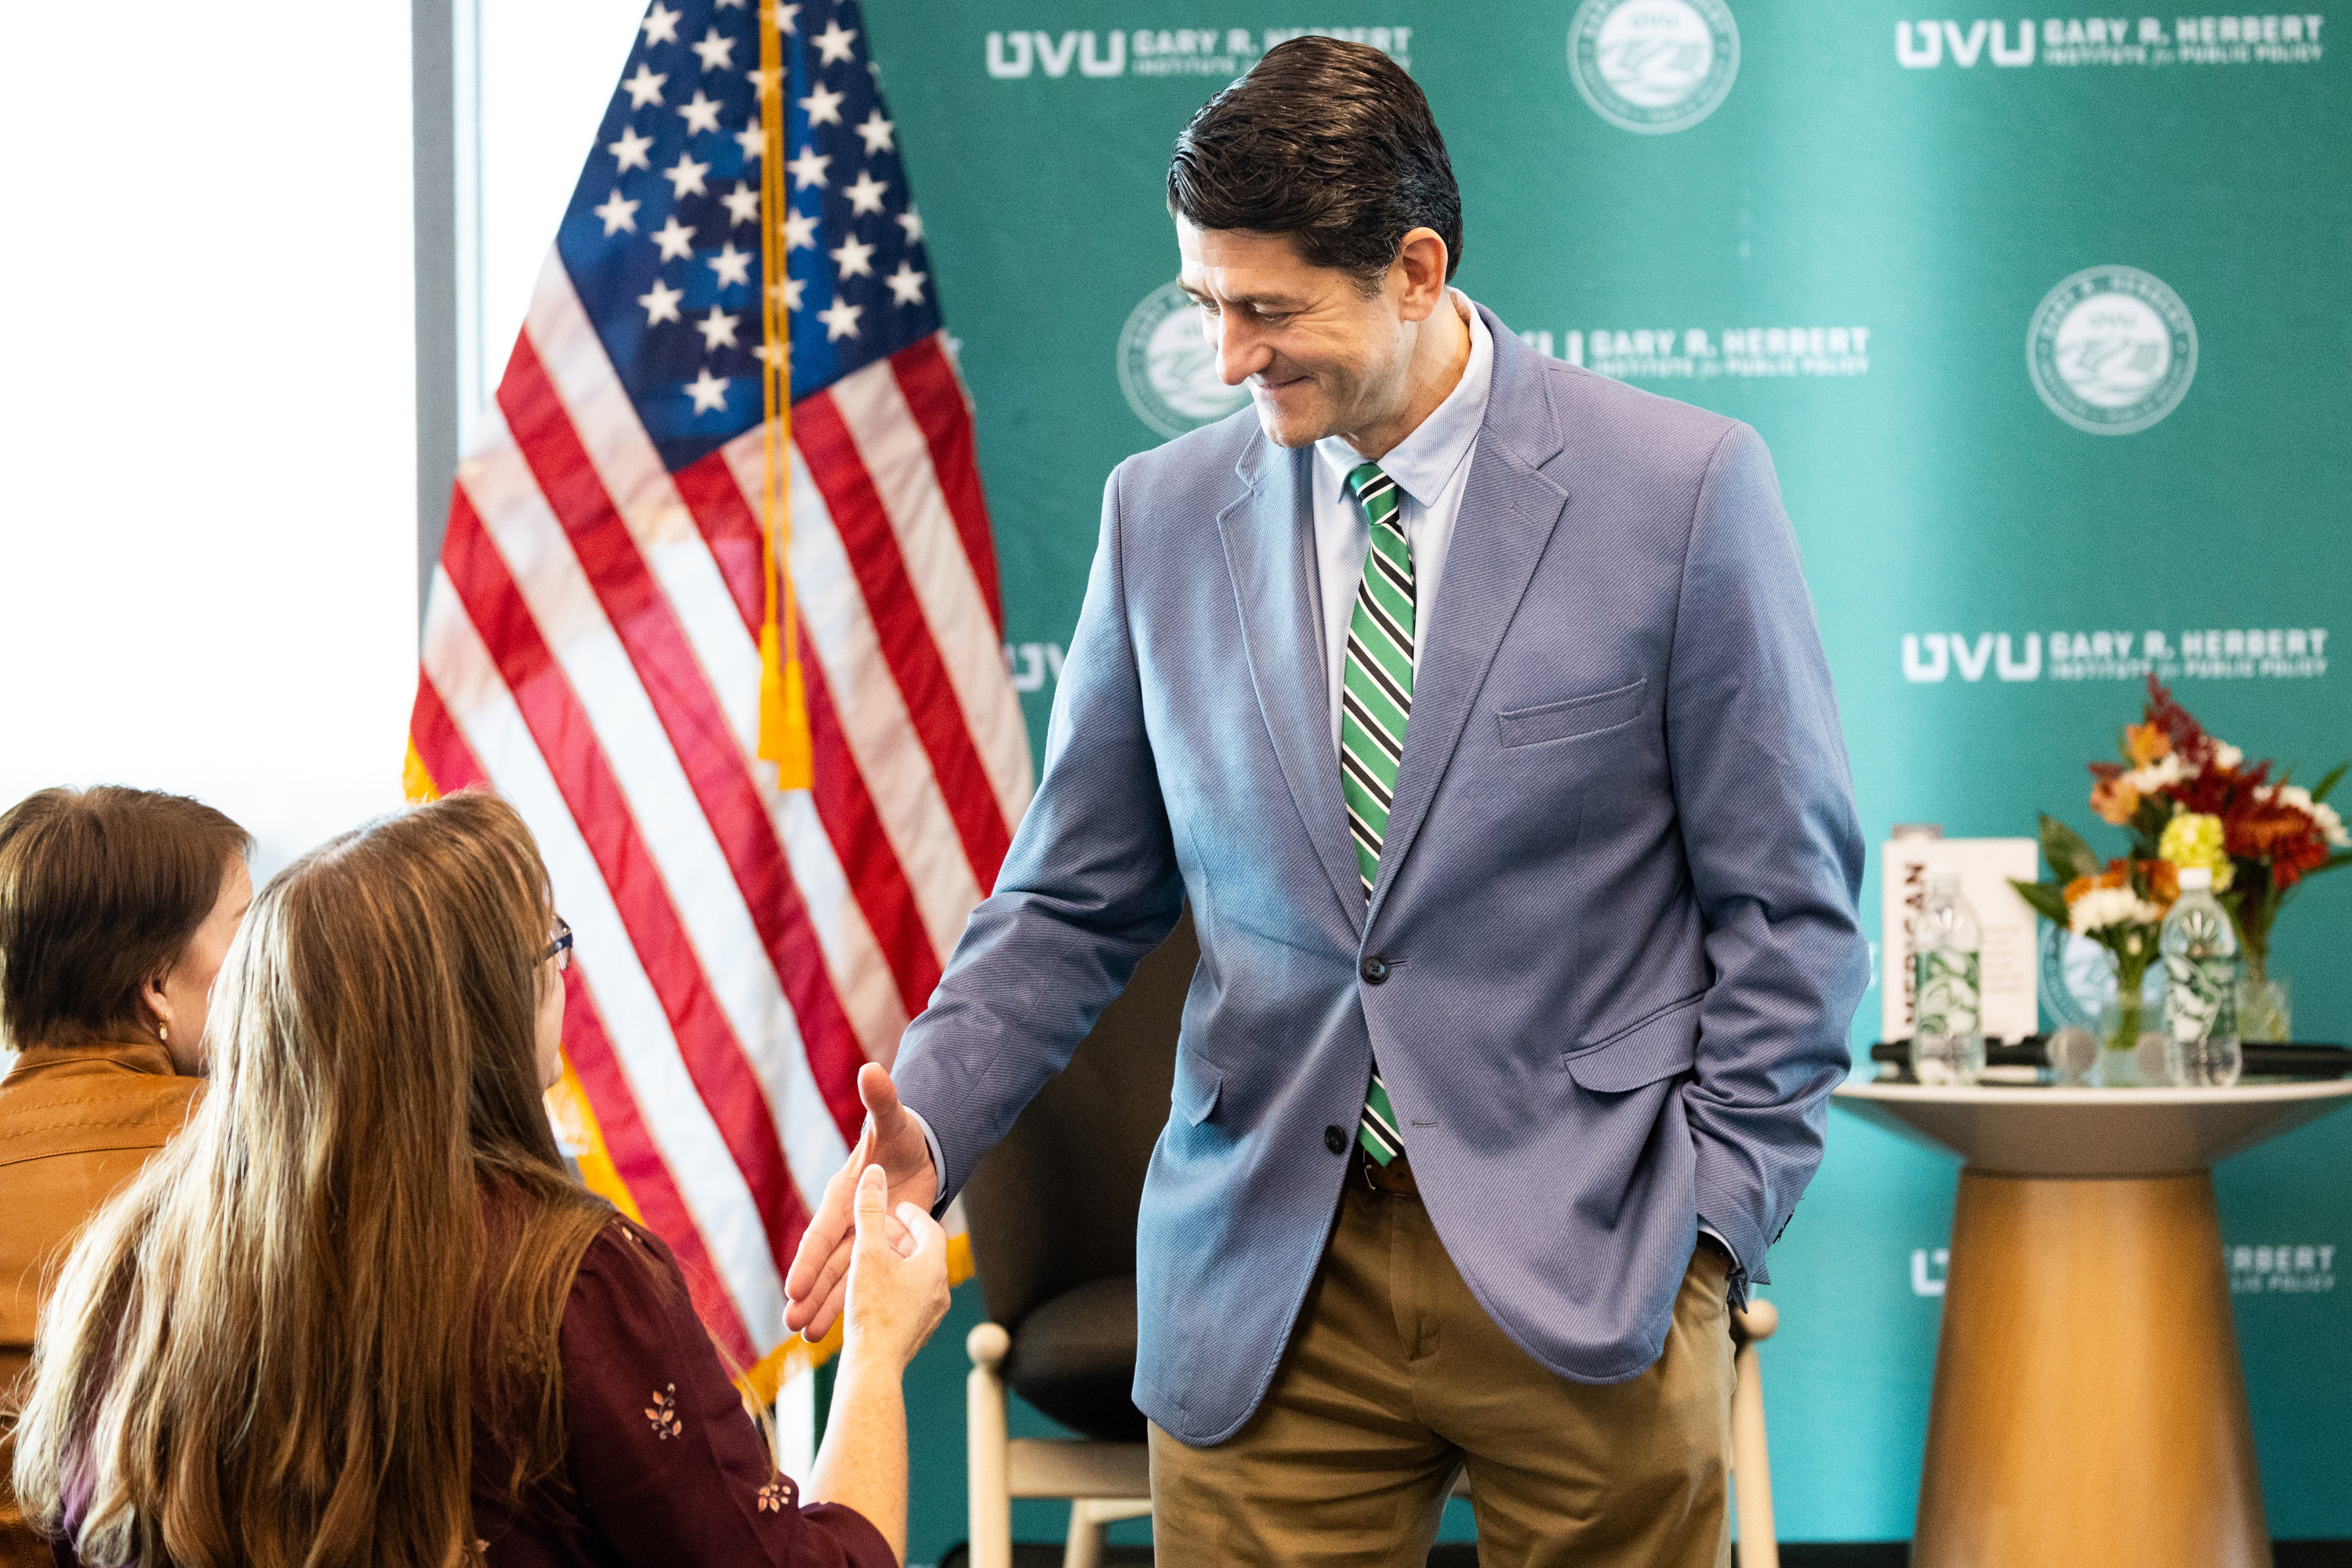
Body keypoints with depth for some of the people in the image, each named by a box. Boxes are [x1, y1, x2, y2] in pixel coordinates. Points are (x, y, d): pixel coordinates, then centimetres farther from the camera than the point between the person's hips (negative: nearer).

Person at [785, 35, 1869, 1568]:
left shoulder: (1682, 490, -4)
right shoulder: (1163, 516, 7)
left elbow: (1784, 905, -1)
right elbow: (1075, 900, 11)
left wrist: (1708, 1221, -7)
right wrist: (926, 1125, -4)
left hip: (1580, 1265, -2)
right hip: (1268, 1283, 3)